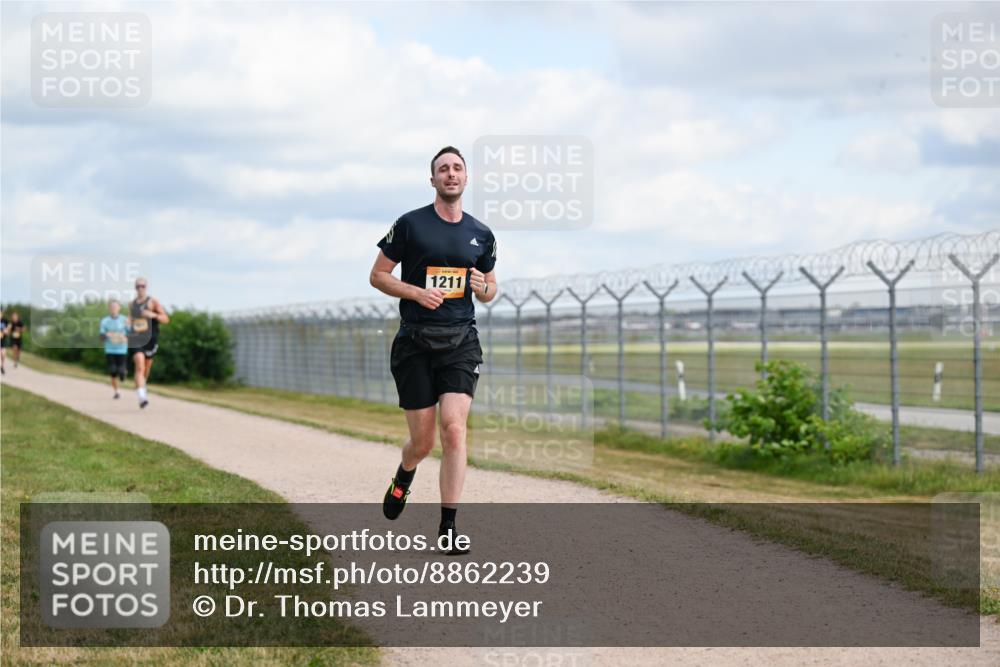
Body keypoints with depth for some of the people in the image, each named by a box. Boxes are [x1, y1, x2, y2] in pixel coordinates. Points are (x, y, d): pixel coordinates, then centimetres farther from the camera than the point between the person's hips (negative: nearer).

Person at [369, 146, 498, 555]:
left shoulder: (481, 235, 10)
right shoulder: (409, 225, -1)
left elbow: (490, 290, 21)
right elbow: (377, 275, 3)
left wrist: (483, 288, -3)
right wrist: (417, 292, -13)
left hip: (461, 341, 2)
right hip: (415, 342, -2)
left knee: (454, 429, -13)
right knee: (423, 440, 0)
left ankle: (448, 526, -7)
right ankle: (403, 477, 38)